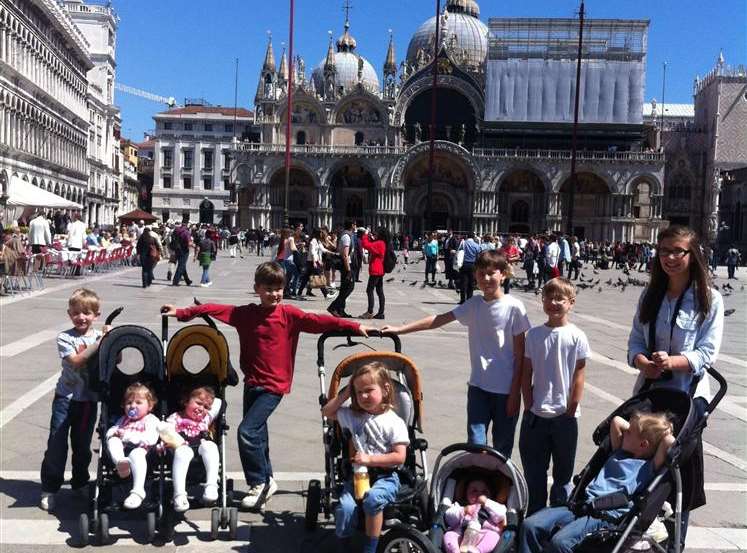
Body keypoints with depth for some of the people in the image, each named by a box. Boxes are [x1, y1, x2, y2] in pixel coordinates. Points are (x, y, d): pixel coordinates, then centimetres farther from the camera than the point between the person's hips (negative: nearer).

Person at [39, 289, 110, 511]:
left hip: (89, 399, 3)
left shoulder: (100, 336, 1)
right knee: (57, 443, -1)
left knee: (82, 444, 15)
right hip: (66, 398, -2)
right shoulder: (65, 337, -8)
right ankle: (49, 488, 12)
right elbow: (76, 361, -22)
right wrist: (100, 343, -24)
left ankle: (80, 482, 32)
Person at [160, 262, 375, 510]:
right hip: (252, 383, 5)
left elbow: (318, 321, -17)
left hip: (274, 386, -5)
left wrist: (355, 327, -26)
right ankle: (266, 480, 34)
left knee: (247, 431, -13)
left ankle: (260, 482, 4)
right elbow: (214, 309, 2)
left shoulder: (289, 314, -7)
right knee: (257, 434, 16)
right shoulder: (245, 314, 3)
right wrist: (181, 313, -1)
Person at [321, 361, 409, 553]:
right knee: (345, 506, -23)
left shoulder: (394, 422, -5)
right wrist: (344, 395, 6)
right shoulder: (353, 415, 9)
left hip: (385, 476, -3)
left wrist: (369, 459, -16)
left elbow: (399, 457, -10)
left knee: (372, 499, -34)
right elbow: (326, 412, 19)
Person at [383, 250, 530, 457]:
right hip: (478, 386, 3)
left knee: (502, 447, 10)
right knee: (475, 444, -1)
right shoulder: (474, 304, 1)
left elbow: (520, 353, -8)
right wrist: (399, 329, -6)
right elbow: (439, 320, 0)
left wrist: (515, 393, -9)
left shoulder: (514, 307, -10)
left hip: (506, 389, -3)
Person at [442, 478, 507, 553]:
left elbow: (501, 515, 7)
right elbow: (449, 518, 11)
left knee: (493, 535, -29)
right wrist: (463, 511, -4)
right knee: (448, 535, -22)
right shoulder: (460, 507, 29)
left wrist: (486, 502, 5)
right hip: (461, 536, 1)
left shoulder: (492, 507, 29)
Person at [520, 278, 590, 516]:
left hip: (564, 415, -2)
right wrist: (529, 405, 0)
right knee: (533, 469, 10)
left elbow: (579, 375, -5)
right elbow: (526, 373, 4)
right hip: (536, 414, 2)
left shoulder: (576, 336, -6)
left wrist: (571, 409, -7)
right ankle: (534, 516, 24)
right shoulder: (534, 334, 1)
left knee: (563, 470, 11)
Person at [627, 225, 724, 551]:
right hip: (649, 390, 4)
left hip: (687, 394, -4)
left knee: (680, 468, 2)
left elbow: (707, 353, -10)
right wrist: (643, 363, -16)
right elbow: (635, 340, 6)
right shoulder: (650, 295, 7)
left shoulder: (710, 300, -6)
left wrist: (671, 362, -27)